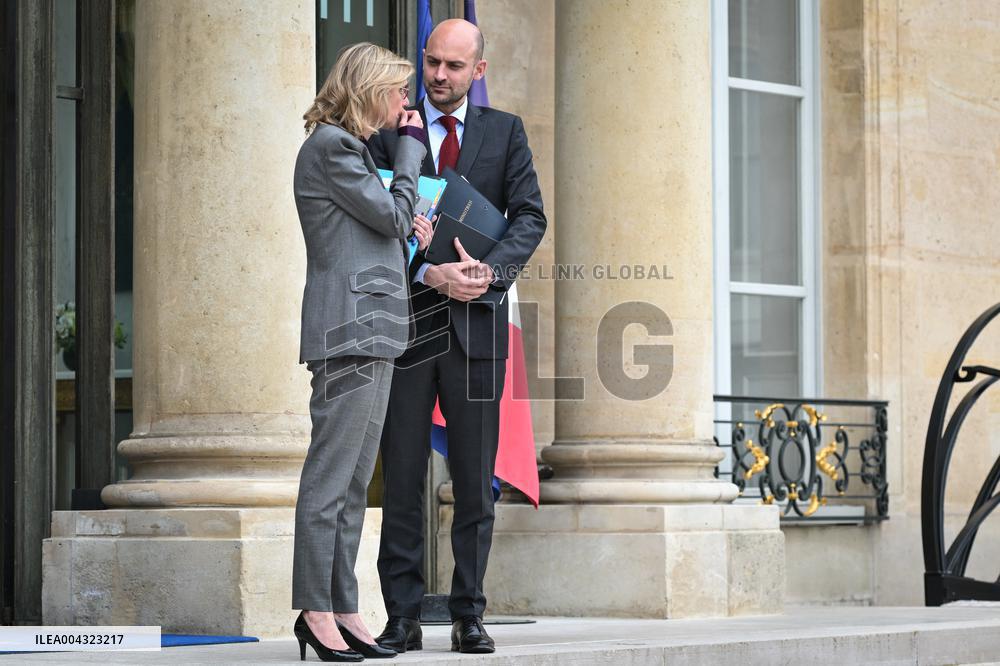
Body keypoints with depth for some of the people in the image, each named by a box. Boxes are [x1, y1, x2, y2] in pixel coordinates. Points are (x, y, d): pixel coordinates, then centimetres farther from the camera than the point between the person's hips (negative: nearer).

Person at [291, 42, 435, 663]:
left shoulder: (348, 146, 24)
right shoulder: (329, 146, -7)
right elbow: (394, 215, -7)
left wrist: (407, 227, 9)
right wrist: (412, 145, 2)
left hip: (374, 332, 10)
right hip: (349, 331, -10)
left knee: (355, 482, 8)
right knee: (331, 475, -9)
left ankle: (343, 609, 9)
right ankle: (316, 609, -8)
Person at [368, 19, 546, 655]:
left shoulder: (506, 132, 10)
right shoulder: (389, 132, 6)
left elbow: (530, 217, 1)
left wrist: (490, 269, -16)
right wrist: (429, 273, -16)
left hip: (477, 322, 1)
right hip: (406, 319, -1)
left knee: (475, 479, 3)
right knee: (402, 477, 0)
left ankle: (469, 615, 9)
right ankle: (403, 619, 4)